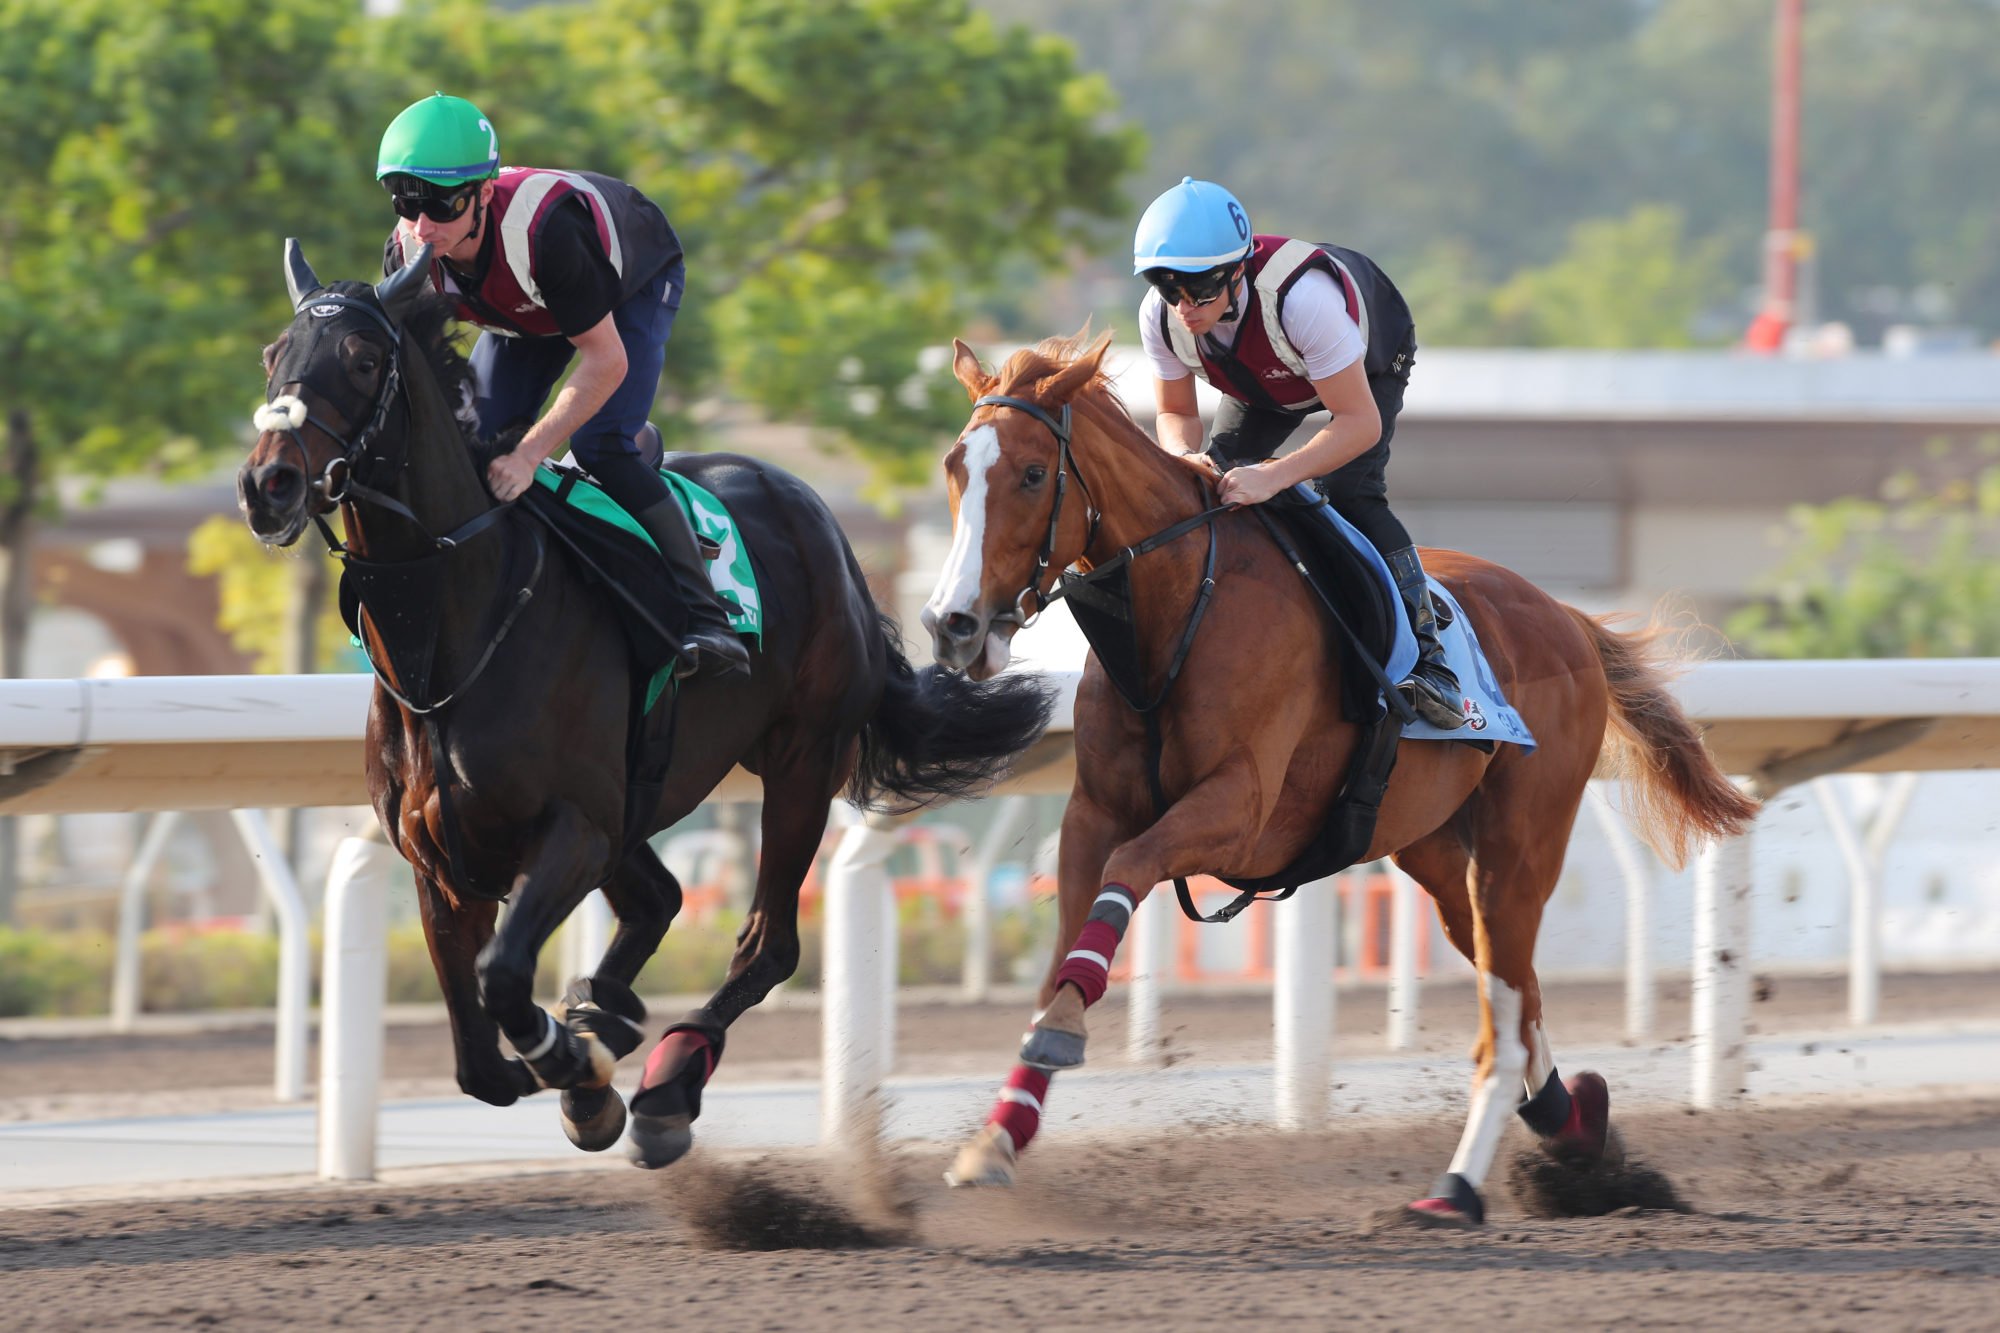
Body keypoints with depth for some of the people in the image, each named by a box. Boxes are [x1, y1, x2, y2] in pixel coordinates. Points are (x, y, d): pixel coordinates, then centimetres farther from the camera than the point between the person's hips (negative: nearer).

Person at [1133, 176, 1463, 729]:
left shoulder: (1301, 297, -48)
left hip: (1370, 365, -6)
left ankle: (1427, 657, -21)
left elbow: (1360, 423, -43)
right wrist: (1183, 458, -38)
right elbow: (1176, 412, -13)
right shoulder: (1161, 316, -30)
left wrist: (1275, 476, -55)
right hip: (1268, 381, 6)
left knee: (1347, 490, -25)